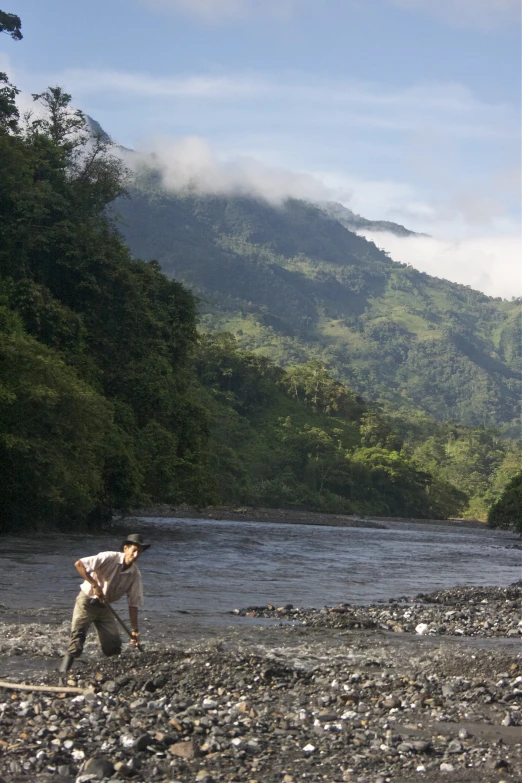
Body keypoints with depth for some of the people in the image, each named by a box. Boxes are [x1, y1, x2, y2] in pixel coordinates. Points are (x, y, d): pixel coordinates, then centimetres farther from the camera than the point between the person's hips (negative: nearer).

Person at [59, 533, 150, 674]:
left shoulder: (135, 575, -5)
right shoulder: (109, 558, -21)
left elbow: (133, 604, -1)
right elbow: (78, 564, -27)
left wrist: (135, 630, -6)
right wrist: (94, 585, -27)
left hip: (104, 607, 5)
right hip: (87, 601, -5)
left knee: (113, 645, -3)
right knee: (77, 637, -16)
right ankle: (64, 671, -12)